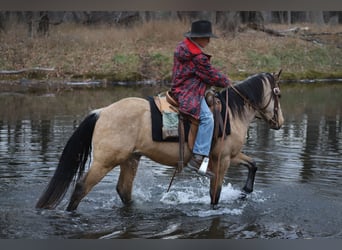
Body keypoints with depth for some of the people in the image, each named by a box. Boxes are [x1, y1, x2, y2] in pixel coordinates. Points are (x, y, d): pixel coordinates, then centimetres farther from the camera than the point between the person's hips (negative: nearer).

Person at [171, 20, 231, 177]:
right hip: (188, 94, -11)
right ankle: (198, 158, -33)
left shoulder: (183, 47, 14)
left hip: (181, 90, 11)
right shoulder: (198, 57, -17)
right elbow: (212, 76, -10)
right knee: (207, 118, -26)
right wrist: (226, 81, 9)